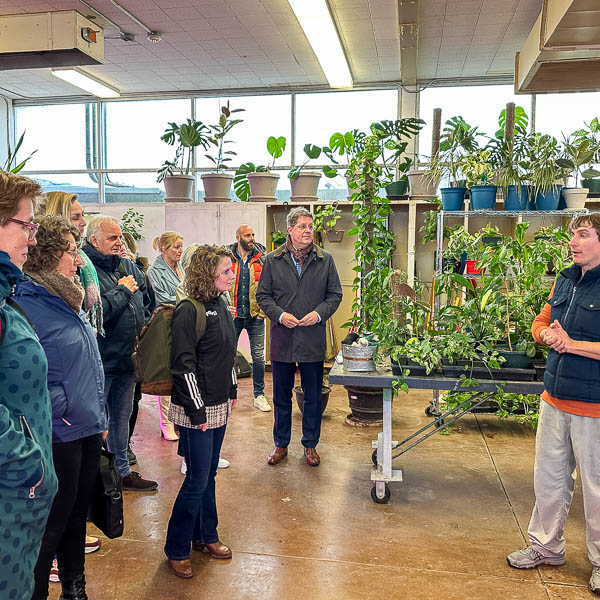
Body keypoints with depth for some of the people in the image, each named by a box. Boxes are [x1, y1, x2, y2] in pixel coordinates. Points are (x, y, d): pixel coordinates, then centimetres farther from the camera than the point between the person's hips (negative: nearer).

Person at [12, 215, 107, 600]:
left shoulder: (69, 300, 8)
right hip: (60, 435, -8)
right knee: (52, 523, 8)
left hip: (89, 430, 8)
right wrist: (56, 410, -18)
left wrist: (100, 416, 17)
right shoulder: (27, 305, -19)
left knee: (78, 513, 21)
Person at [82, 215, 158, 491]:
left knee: (122, 416, 20)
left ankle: (122, 470, 36)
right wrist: (122, 291, -17)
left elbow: (147, 305, 19)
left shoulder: (129, 267, 9)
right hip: (100, 362, -7)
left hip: (127, 358, 8)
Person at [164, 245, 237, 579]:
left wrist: (232, 390, 17)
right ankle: (176, 550, 19)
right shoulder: (189, 312, -17)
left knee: (209, 475, 18)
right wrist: (197, 411, -18)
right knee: (197, 480, 1)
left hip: (219, 407, 8)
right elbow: (183, 365, -19)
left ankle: (206, 536, 34)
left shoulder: (221, 306, 8)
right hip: (196, 410, -8)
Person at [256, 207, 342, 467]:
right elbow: (262, 295, 4)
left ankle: (310, 445, 27)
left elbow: (335, 294, 6)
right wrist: (280, 314, -13)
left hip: (313, 339, 0)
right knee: (281, 396, 12)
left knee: (313, 396, 10)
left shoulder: (325, 260, 3)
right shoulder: (272, 260, 2)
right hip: (282, 339, 0)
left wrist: (319, 313, -11)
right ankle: (281, 444, 28)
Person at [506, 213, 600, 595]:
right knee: (549, 477, 18)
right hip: (555, 399, 7)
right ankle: (546, 546, 37)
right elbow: (541, 323, 15)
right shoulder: (565, 281, 7)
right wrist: (550, 335, -6)